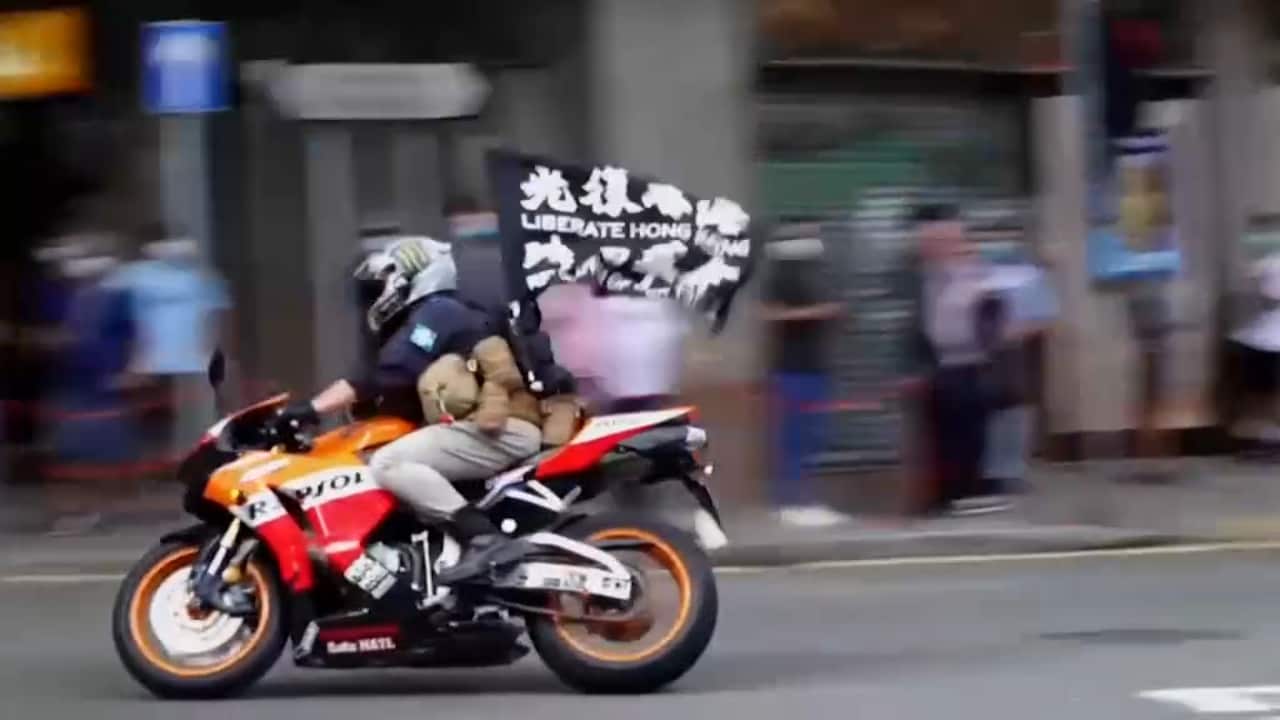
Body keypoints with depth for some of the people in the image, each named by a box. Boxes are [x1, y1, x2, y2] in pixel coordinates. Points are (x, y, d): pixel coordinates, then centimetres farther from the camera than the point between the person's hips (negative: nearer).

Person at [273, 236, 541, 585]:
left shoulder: (435, 314, -6)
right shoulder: (443, 316, 26)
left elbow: (385, 374, -17)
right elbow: (398, 396, 22)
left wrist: (313, 409, -14)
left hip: (498, 428, -11)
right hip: (499, 426, 11)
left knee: (389, 463, -23)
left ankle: (481, 534, -31)